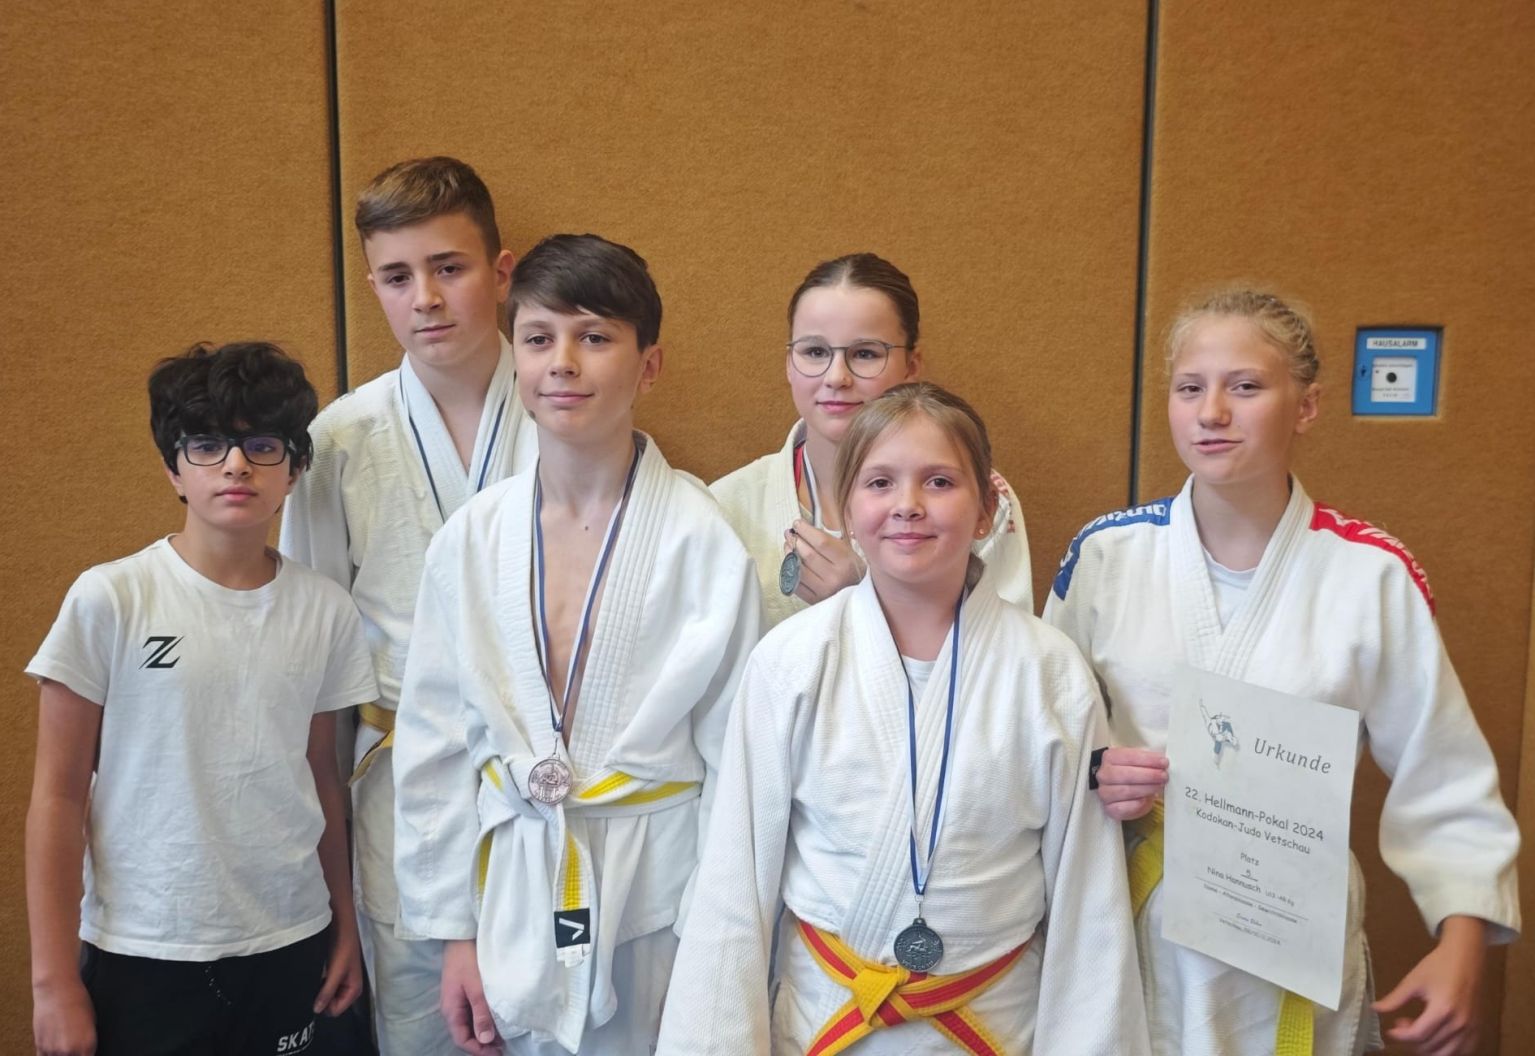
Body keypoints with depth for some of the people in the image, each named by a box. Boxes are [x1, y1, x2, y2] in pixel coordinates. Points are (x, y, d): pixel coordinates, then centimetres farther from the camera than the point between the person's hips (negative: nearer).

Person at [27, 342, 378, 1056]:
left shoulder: (325, 609, -1)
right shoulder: (110, 600, -9)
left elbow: (322, 777, 7)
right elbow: (58, 796, -5)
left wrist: (345, 923, 11)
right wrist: (54, 979, -4)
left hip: (290, 943, 3)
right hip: (143, 956, -2)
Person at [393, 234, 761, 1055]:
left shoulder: (704, 539, -11)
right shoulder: (471, 539, -2)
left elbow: (734, 754, -6)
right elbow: (432, 744, 3)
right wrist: (454, 929, 5)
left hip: (659, 892, -2)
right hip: (513, 889, 3)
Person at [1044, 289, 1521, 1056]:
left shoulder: (1371, 574, -9)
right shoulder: (1105, 554, -7)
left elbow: (1443, 781, -2)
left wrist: (1462, 941, -11)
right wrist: (1090, 778, -17)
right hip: (1129, 942, 1)